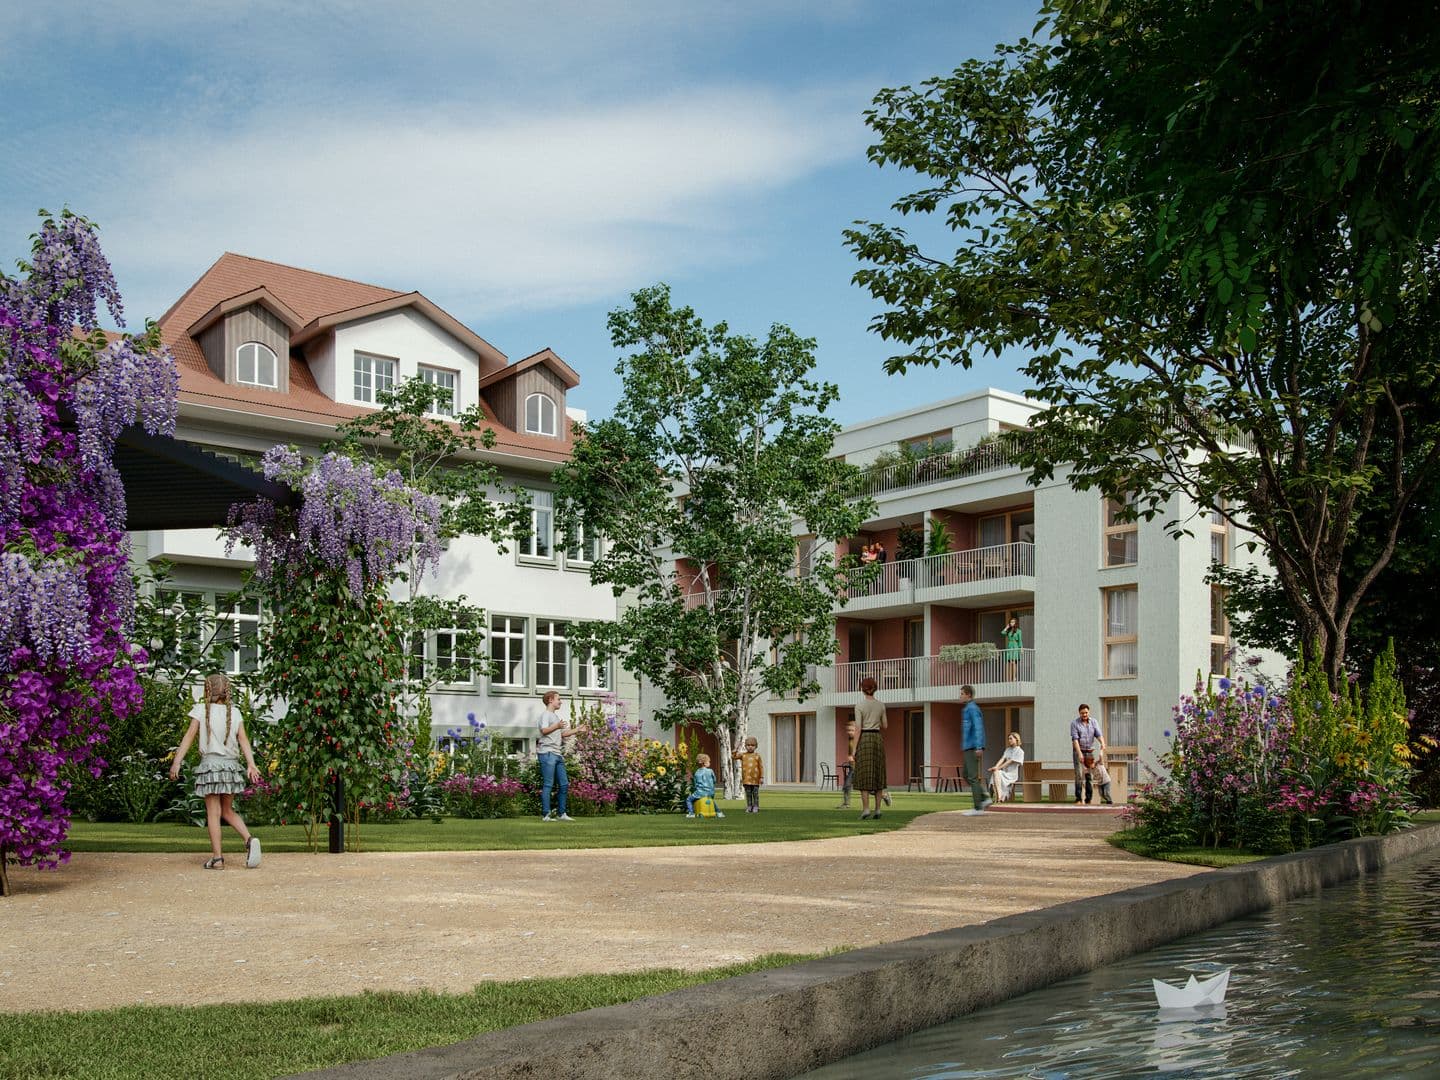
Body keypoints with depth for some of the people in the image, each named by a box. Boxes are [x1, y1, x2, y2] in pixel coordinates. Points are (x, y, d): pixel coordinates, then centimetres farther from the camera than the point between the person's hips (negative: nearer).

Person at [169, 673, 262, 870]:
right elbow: (243, 739, 1)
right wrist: (251, 765, -5)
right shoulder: (234, 712, 8)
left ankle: (217, 858, 0)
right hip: (231, 765, 4)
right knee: (228, 811, 16)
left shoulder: (201, 709, -2)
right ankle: (249, 839, -6)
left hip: (211, 763, -4)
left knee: (214, 813, 1)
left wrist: (176, 762, -8)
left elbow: (189, 736, -7)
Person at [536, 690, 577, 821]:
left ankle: (562, 814, 13)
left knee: (564, 784, 8)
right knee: (548, 784, -9)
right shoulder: (545, 714, -4)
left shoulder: (556, 716, 26)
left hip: (558, 754, 10)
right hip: (547, 753, -10)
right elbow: (544, 730, -20)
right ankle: (545, 815, -8)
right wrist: (557, 726, -33)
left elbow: (562, 734, 32)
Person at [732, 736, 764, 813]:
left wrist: (762, 777, -1)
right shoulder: (743, 755, 5)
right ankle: (749, 806, 14)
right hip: (746, 779, 2)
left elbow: (761, 767, 2)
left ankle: (756, 807, 11)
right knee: (748, 794, 7)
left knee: (755, 794, 3)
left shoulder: (757, 756, 0)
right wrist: (735, 752, -16)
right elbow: (734, 757, 3)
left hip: (755, 779, -1)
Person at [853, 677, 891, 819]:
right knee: (877, 776, 9)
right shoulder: (881, 706, 6)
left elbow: (858, 728, -12)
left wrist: (854, 748, -9)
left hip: (864, 740, -4)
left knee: (864, 777, -2)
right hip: (878, 739, 4)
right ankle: (877, 810, 5)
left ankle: (866, 810, -11)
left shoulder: (859, 706, -8)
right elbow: (885, 726, 13)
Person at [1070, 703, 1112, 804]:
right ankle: (1078, 798, -8)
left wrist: (1103, 746, -31)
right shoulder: (1074, 723, -8)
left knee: (1089, 775, 0)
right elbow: (1075, 739, -15)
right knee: (1079, 774, -10)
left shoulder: (1093, 723, 2)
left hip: (1090, 751, 3)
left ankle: (1088, 799, 3)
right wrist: (1080, 753, -24)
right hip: (1078, 751, -3)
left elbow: (1099, 735, -11)